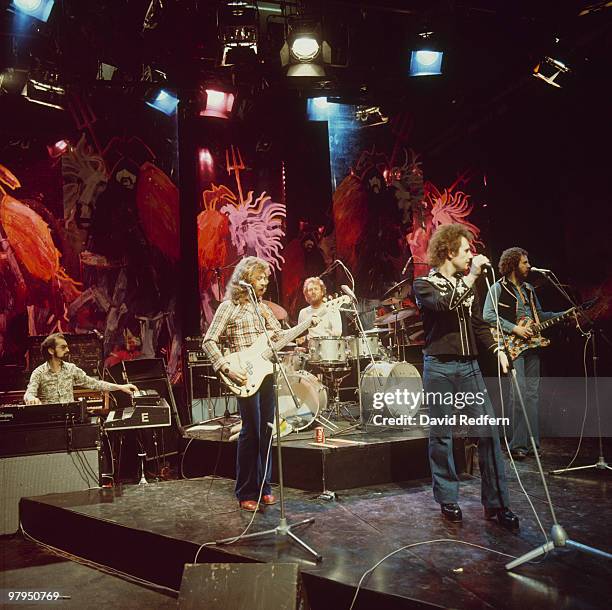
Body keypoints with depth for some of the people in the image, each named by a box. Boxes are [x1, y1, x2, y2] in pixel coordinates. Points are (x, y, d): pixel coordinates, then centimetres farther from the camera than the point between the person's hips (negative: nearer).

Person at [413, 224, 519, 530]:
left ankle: (496, 502, 8)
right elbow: (445, 305, -24)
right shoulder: (424, 284, -3)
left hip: (469, 366, 5)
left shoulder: (466, 284, 15)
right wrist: (472, 275, -21)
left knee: (489, 431, -2)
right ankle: (448, 500, 18)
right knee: (442, 436, 4)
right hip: (439, 368, -5)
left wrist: (497, 349, 9)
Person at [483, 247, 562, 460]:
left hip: (531, 346, 7)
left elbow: (539, 315, 24)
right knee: (518, 393, -12)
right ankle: (518, 446, -5)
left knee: (532, 394, 6)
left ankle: (531, 443, 12)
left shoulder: (529, 289, 20)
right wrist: (514, 328, -16)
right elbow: (488, 315, -12)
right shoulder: (498, 288, -3)